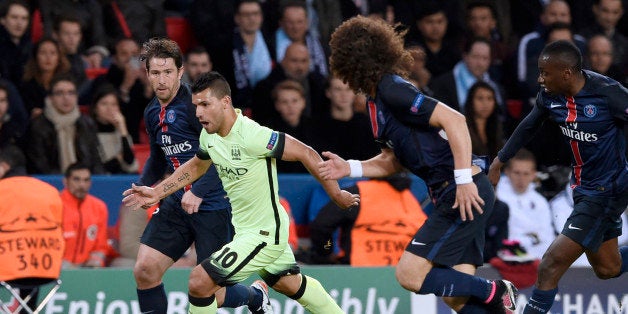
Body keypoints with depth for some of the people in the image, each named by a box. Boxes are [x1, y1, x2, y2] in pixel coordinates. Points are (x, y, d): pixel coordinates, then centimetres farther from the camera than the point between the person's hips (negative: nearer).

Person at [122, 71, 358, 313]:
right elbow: (196, 166, 19)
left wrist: (337, 195, -14)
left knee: (200, 281, -13)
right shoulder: (209, 134, -3)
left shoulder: (252, 135, -29)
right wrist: (156, 193, 13)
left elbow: (307, 154, -22)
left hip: (263, 234, -9)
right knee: (290, 284, 26)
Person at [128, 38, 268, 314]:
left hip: (213, 205, -7)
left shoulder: (196, 104, -16)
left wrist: (198, 192, -28)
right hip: (176, 203, 7)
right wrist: (143, 186, 10)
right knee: (144, 270, -8)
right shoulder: (152, 113, 9)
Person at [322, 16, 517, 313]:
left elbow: (454, 120, -22)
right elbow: (392, 161, 25)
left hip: (466, 194, -10)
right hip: (448, 196, 10)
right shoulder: (377, 101, 16)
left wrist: (464, 181, -25)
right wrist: (350, 168, 10)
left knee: (410, 275, -11)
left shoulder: (392, 90, -14)